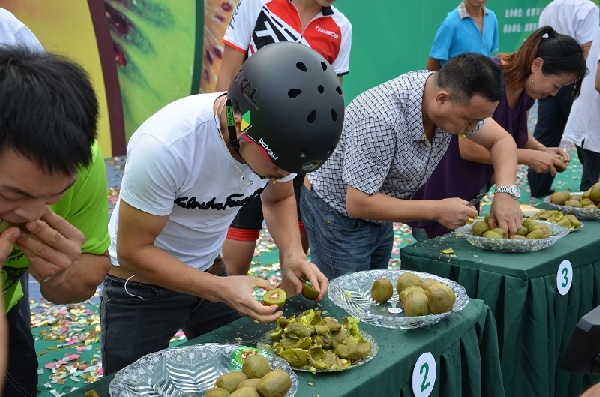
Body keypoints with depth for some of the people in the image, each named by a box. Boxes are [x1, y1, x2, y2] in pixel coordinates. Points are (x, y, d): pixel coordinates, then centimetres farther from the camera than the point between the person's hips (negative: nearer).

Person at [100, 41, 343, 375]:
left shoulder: (279, 137, -20)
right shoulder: (164, 145, -36)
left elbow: (279, 199, 0)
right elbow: (133, 251, -25)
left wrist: (293, 254, -18)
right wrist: (220, 290, -33)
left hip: (209, 272, 5)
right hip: (141, 284, -4)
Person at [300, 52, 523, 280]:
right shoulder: (382, 119, -36)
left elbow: (501, 139, -1)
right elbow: (358, 203, -32)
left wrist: (506, 192, -19)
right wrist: (437, 211, -27)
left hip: (379, 218, 7)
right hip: (338, 216, -7)